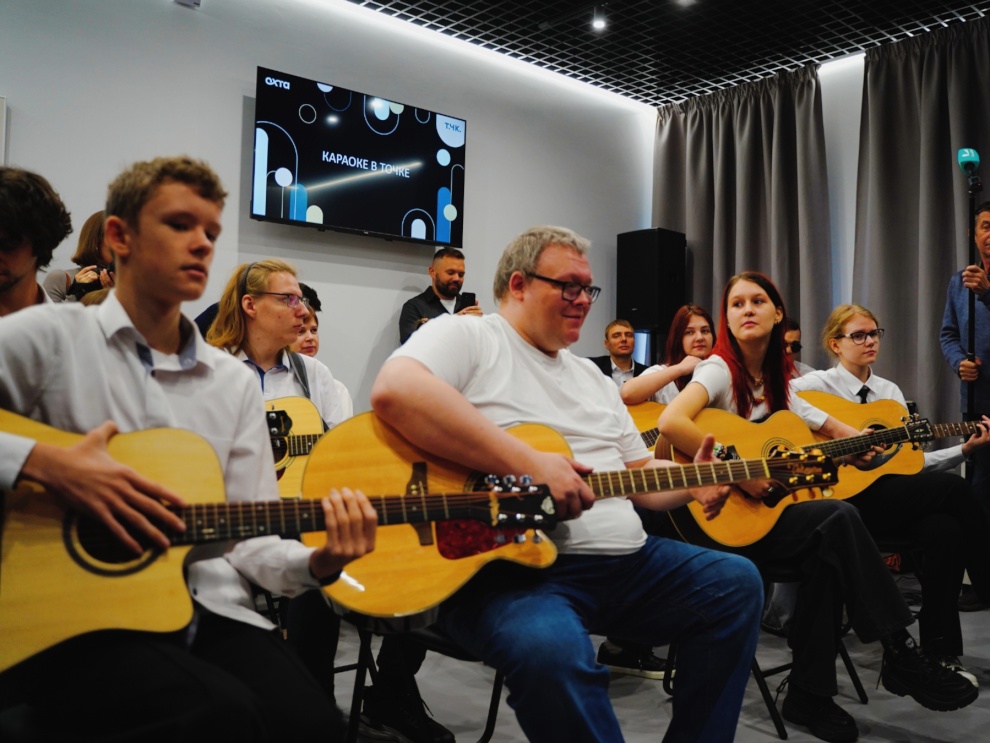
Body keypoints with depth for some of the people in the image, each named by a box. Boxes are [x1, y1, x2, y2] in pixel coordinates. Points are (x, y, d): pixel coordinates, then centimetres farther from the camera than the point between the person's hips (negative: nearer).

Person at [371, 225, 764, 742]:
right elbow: (393, 390, -24)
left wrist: (691, 486, 1)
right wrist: (528, 464, -24)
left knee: (736, 582, 1)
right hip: (509, 565, -8)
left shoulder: (592, 379, 23)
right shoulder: (465, 338, -2)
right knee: (551, 650, -37)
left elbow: (638, 473, 26)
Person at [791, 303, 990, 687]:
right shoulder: (819, 384, -1)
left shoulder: (890, 392, 19)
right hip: (846, 498, -6)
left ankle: (941, 651, -12)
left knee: (946, 530, -26)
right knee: (954, 488, -22)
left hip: (892, 494, 6)